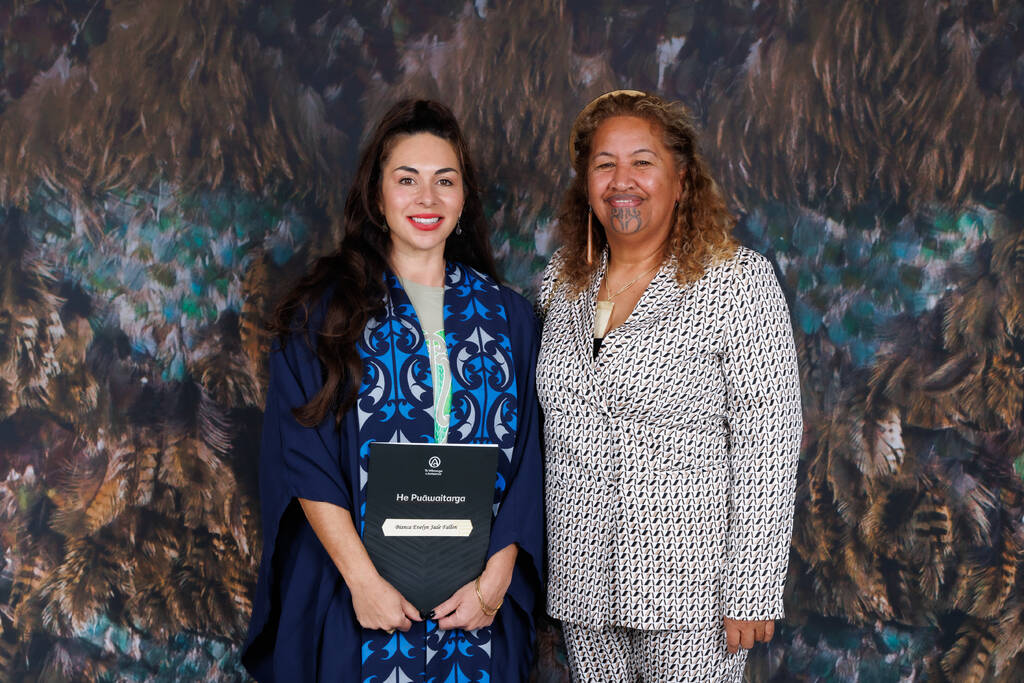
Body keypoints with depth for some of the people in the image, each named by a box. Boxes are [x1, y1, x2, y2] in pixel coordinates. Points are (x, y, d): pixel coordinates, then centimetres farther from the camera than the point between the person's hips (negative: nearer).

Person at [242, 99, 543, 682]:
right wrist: (363, 578, -14)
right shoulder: (325, 310, 0)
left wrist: (496, 579, -7)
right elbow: (304, 459, -6)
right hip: (358, 596, -2)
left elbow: (528, 459, 3)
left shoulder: (507, 315, 6)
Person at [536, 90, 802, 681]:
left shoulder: (738, 281, -9)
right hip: (583, 585, 5)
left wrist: (752, 592, -14)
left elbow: (767, 445, -12)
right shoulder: (562, 282, 7)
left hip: (691, 597, -4)